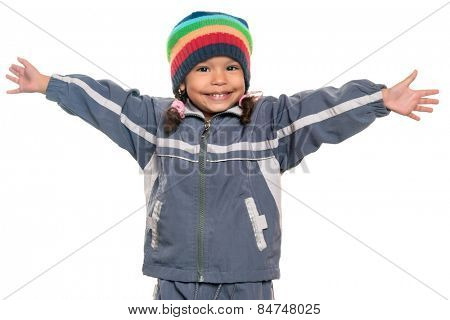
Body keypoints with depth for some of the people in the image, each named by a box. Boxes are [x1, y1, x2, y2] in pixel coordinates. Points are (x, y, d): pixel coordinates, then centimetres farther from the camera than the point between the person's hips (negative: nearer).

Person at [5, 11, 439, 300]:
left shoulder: (270, 119, -3)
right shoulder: (157, 120, 4)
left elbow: (323, 108, -8)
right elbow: (106, 101, 10)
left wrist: (383, 99, -18)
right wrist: (48, 84, 13)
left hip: (246, 283, -2)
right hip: (176, 281, 2)